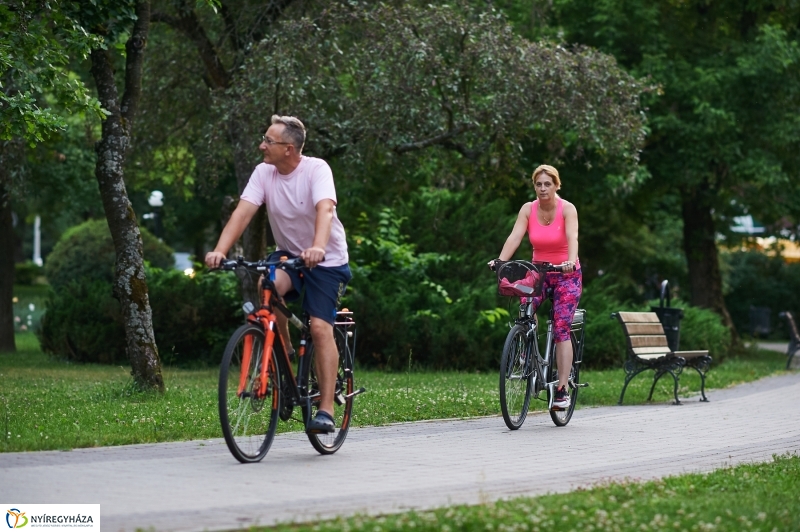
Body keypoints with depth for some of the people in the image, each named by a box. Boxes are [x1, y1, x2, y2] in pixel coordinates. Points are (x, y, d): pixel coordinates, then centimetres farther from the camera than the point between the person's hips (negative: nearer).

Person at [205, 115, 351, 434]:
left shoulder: (316, 169, -20)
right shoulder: (264, 173, -8)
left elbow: (325, 209, -37)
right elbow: (243, 212, -17)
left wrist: (318, 247, -56)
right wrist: (220, 250, -34)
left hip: (326, 260, -4)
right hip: (288, 253, 4)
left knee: (320, 327, -17)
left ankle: (326, 409, -14)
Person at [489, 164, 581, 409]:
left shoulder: (567, 209, -14)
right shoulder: (528, 209, -5)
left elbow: (572, 238, -29)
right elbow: (515, 236, -18)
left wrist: (571, 262, -48)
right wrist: (500, 260, -34)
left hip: (566, 274, -3)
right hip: (538, 271, 3)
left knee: (561, 329, -10)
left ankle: (563, 388, -8)